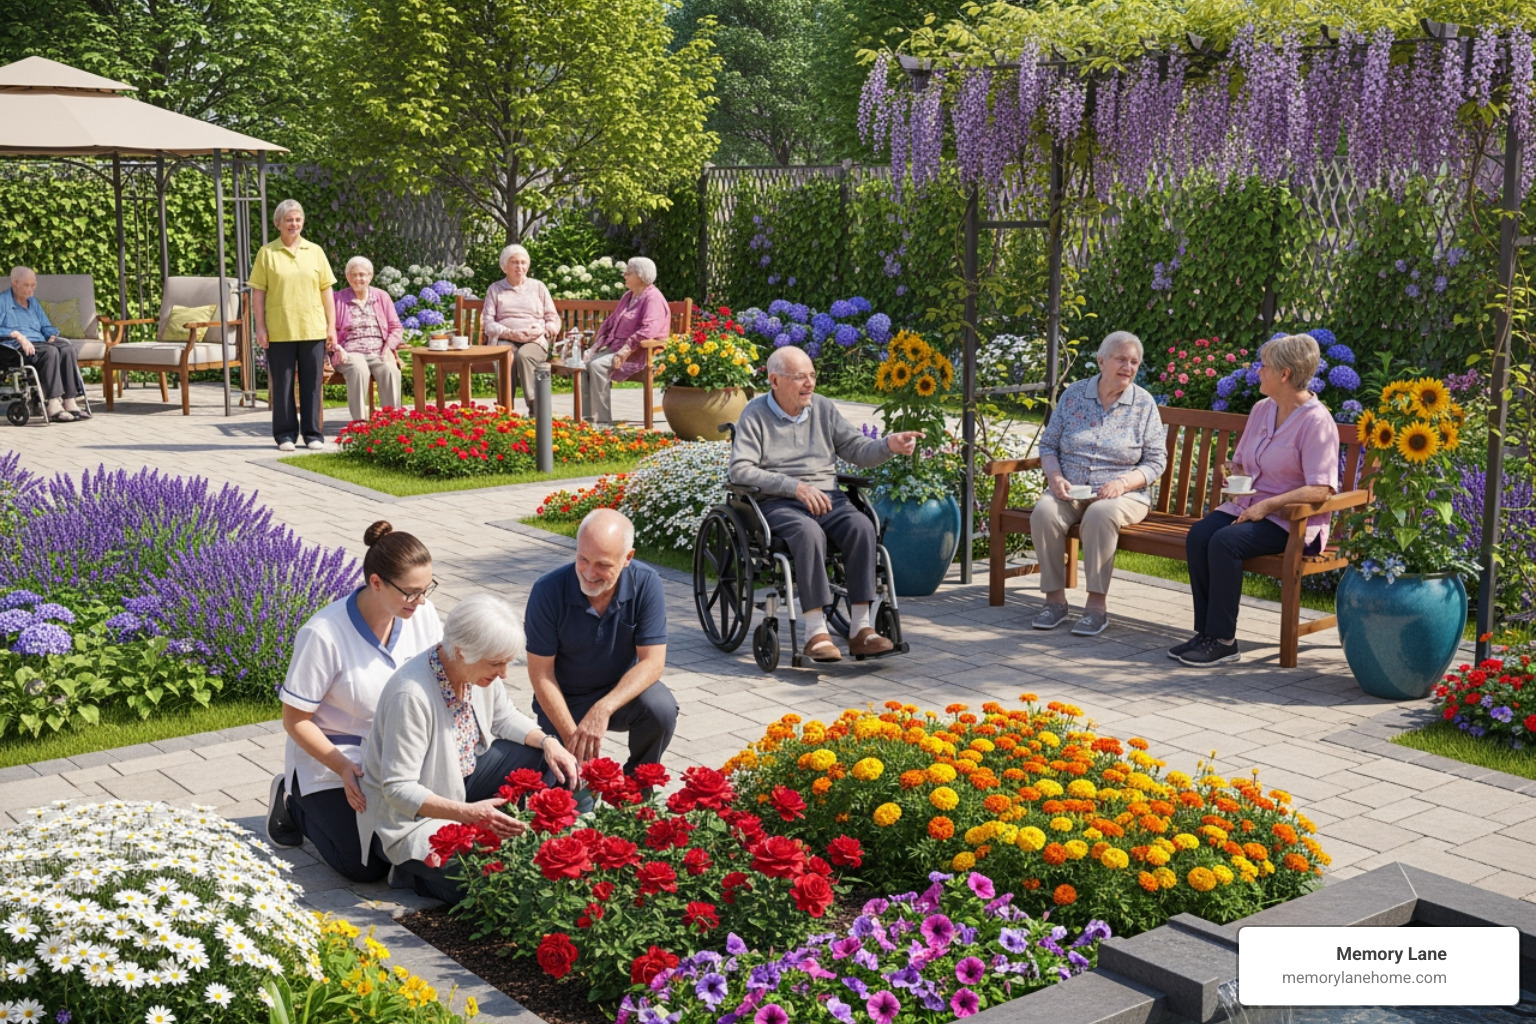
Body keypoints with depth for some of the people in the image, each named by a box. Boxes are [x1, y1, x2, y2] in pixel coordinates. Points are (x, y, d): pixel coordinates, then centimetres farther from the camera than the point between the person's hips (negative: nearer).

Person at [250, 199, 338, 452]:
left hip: (313, 330, 2)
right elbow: (258, 293, 2)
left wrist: (331, 327, 4)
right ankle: (285, 435, 12)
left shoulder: (315, 251, 9)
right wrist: (260, 327, -5)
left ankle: (313, 434, 13)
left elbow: (326, 291, 10)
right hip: (279, 331, -2)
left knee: (312, 383, 5)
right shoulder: (267, 253, 3)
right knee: (282, 384, 4)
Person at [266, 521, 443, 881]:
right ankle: (295, 802, 14)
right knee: (367, 865, -13)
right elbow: (295, 721, -16)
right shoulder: (324, 635, -25)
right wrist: (345, 770, -27)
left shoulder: (422, 614, -12)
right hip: (331, 759, -5)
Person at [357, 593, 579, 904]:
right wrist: (468, 813, -41)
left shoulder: (478, 669, -10)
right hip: (409, 817, -8)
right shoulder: (411, 695, -34)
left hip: (462, 778, 8)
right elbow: (398, 789, -30)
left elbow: (503, 716, 10)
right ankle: (415, 867, 1)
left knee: (545, 759, -3)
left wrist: (548, 742, -9)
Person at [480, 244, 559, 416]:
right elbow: (488, 323, 8)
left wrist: (543, 330, -7)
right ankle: (505, 409, -40)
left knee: (524, 355, -36)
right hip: (504, 339, 0)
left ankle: (535, 407, -41)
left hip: (536, 340, 0)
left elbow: (554, 320, 16)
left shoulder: (538, 287, 21)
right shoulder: (495, 290, 20)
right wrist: (510, 333, -11)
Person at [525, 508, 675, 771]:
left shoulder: (645, 584, -18)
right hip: (565, 701, -1)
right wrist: (571, 736, -22)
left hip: (622, 691, 1)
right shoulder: (548, 590, -21)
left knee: (661, 709, -29)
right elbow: (541, 673, -15)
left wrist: (603, 709, -34)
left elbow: (652, 662, -19)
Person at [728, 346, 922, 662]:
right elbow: (740, 470, -9)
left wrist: (889, 445, -11)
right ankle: (816, 632, -35)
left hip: (828, 498, 4)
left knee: (861, 525, -27)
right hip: (778, 503, -4)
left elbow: (857, 449, 12)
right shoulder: (755, 415, 2)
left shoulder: (824, 408, 16)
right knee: (809, 532, -36)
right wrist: (796, 487, -17)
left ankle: (860, 628, -27)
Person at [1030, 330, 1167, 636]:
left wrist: (1123, 483, -16)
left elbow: (1155, 461, 1)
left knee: (1100, 515, -36)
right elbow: (1048, 444, 10)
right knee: (1043, 512, -30)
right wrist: (1055, 477, -10)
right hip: (1070, 491, 2)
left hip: (1122, 495, -2)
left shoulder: (1144, 403, 3)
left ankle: (1097, 605, -28)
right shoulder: (1074, 394, 7)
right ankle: (1055, 599, -19)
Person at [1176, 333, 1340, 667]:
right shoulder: (1262, 409, 13)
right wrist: (1235, 475, 1)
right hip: (1247, 504, 7)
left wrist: (1267, 505, -23)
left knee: (1225, 541, -31)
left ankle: (1222, 640, -22)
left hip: (1291, 520, -7)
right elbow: (1239, 461, 25)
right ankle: (1205, 632, -17)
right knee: (1198, 535, -21)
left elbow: (1320, 490, -19)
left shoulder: (1316, 421, -12)